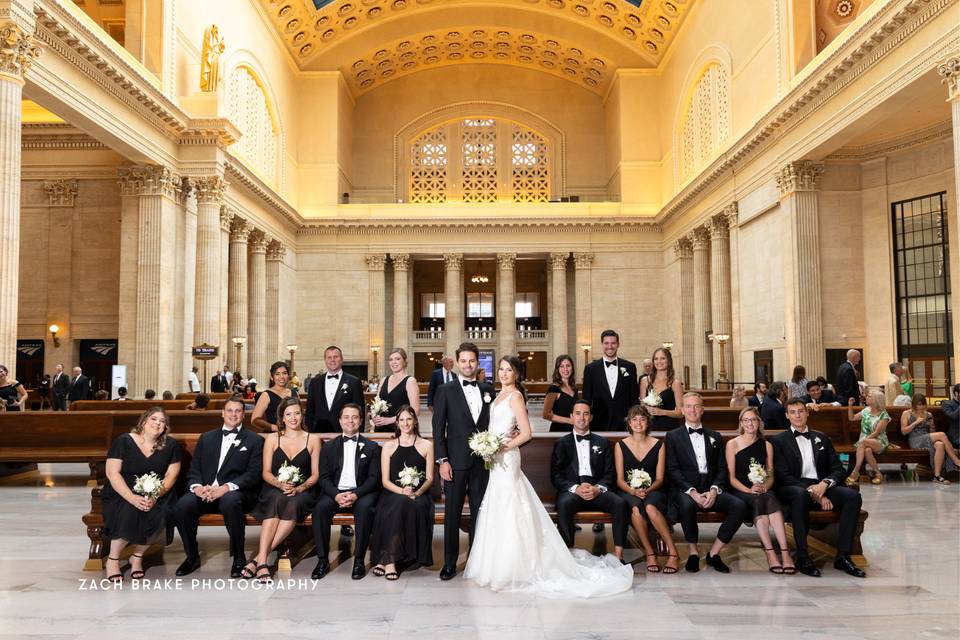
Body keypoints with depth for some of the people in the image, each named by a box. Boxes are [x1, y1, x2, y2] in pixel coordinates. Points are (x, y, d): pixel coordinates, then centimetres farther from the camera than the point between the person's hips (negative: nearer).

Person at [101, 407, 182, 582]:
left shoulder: (171, 445, 4)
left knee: (160, 514, -28)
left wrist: (155, 496, -20)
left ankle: (137, 556, -4)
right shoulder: (124, 441, -3)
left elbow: (172, 474, -1)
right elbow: (112, 473, -9)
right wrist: (132, 498, -23)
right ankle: (112, 559, -9)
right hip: (122, 494, -2)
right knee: (129, 512, -32)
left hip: (157, 494, 2)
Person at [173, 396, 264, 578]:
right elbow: (194, 469, 15)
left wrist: (226, 488, -17)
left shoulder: (254, 440, 10)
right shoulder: (206, 438, 22)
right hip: (205, 492, 4)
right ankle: (192, 556, -5)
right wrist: (197, 486, -9)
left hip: (235, 493, -3)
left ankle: (239, 558, -19)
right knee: (183, 504, -27)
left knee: (230, 501, -38)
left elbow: (254, 474, -2)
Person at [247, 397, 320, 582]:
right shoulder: (272, 439, 12)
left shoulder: (313, 440, 10)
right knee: (276, 500, -35)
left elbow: (315, 474, 7)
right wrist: (280, 483, -14)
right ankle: (262, 562, -40)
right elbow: (266, 472, 7)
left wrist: (299, 488, -12)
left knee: (293, 503, -35)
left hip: (302, 492, 0)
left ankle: (259, 557, -34)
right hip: (274, 490, 0)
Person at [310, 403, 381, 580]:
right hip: (335, 492, 2)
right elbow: (324, 477, 6)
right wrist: (336, 495, -15)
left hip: (361, 493, -1)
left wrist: (356, 494, -16)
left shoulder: (371, 447, 11)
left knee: (364, 507, -34)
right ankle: (322, 560, -18)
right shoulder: (329, 447, 15)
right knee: (320, 507, -29)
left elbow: (373, 477, 1)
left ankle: (359, 560, -24)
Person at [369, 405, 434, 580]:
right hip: (393, 494, 0)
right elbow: (385, 480, 5)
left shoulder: (426, 445, 11)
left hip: (419, 495, 0)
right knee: (400, 503, -36)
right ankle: (390, 560, -33)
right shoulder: (388, 446, 12)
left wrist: (416, 492, -14)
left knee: (415, 505, -35)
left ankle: (385, 559, -31)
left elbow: (430, 478, 6)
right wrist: (402, 491, -15)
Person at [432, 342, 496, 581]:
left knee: (479, 512, 9)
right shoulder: (445, 390, 0)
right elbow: (438, 429, -3)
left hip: (482, 461, 3)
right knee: (452, 513, 3)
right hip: (456, 461, -3)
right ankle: (450, 562, 14)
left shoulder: (488, 389, 9)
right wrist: (442, 460, -9)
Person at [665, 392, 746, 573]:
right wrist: (692, 492, -15)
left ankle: (714, 553, -10)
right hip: (684, 490, -3)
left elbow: (722, 468, 11)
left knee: (739, 505, -23)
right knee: (687, 504, -37)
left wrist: (714, 490, -9)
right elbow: (672, 470, -2)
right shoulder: (673, 436, 8)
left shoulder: (714, 437, 19)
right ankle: (693, 552, -13)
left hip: (711, 490, 3)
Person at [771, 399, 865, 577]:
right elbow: (782, 476, -4)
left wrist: (824, 484, -11)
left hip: (821, 487, 4)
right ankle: (802, 557, -32)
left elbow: (838, 469, 13)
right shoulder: (779, 441, 8)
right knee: (801, 494, -39)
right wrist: (812, 492, -15)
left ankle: (843, 556, -19)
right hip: (793, 489, -4)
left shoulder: (821, 438, 21)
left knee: (853, 496, -23)